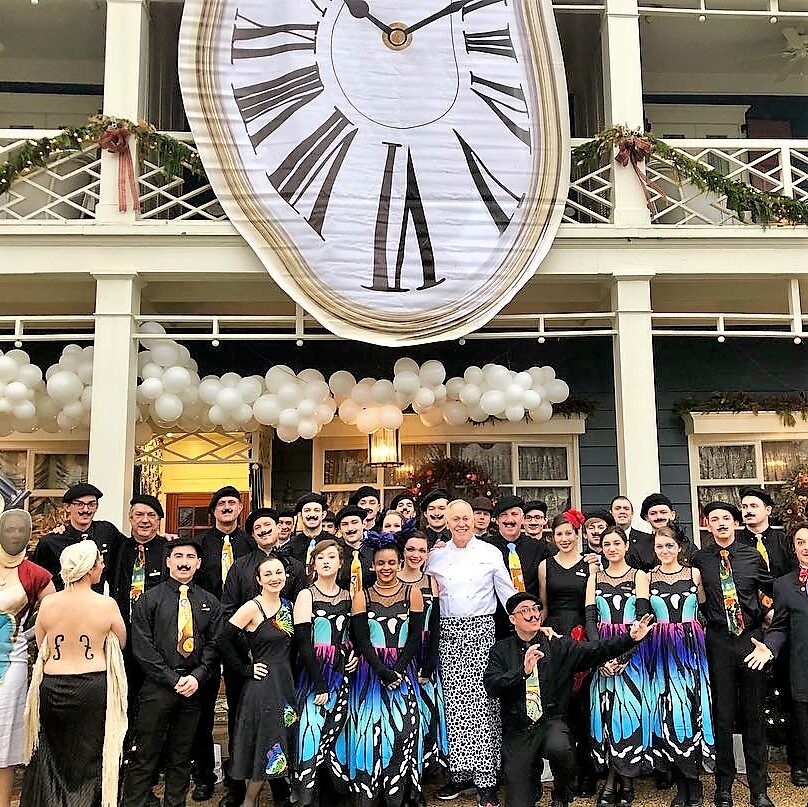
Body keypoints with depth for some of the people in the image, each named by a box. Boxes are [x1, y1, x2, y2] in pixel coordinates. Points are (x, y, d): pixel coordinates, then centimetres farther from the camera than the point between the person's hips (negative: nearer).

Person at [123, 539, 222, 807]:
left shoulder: (210, 603, 10)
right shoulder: (149, 600, 1)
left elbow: (214, 644, 6)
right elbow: (142, 646, -6)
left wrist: (197, 676, -10)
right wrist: (173, 679, -11)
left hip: (194, 687, 3)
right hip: (156, 687, -3)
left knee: (181, 757, 12)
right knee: (145, 755, 0)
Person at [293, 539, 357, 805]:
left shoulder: (347, 597, 9)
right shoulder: (306, 596, -4)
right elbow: (303, 643, -11)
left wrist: (354, 653, 0)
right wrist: (319, 684, -16)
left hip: (341, 676, 4)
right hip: (313, 676, -4)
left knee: (335, 736, 6)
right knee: (313, 736, -8)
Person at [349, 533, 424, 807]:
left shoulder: (412, 593, 3)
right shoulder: (362, 596, 2)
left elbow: (415, 637, -1)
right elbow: (362, 641, -3)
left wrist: (397, 671, -11)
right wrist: (384, 672, -14)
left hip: (403, 671, 0)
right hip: (370, 672, 0)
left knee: (404, 731, -9)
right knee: (370, 731, -6)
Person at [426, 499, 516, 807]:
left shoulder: (490, 553, 3)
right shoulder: (436, 557, 10)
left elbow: (508, 594, 4)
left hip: (481, 630, -2)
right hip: (449, 634, 3)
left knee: (482, 702, -6)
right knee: (455, 704, 4)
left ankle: (485, 780, 1)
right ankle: (460, 774, 15)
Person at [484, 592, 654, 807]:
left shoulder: (559, 647, 4)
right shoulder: (501, 650, 3)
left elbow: (596, 650, -9)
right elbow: (491, 686, -11)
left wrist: (631, 638, -24)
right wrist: (523, 671, -26)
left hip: (552, 722, 0)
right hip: (518, 730, 0)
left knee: (559, 748, -35)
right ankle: (534, 770, 27)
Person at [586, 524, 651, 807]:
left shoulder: (639, 576, 4)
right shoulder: (595, 576, 10)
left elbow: (642, 617, -5)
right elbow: (590, 618, 3)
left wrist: (623, 653, -16)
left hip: (631, 651, -2)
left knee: (628, 709, -5)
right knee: (605, 712, -1)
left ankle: (626, 781, 8)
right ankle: (611, 780, 9)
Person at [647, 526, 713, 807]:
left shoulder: (694, 573, 5)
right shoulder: (647, 577, 4)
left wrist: (695, 634, 1)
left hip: (691, 647, 0)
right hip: (660, 650, 0)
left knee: (692, 708, -1)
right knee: (667, 712, 0)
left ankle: (694, 783, 12)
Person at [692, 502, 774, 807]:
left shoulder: (752, 556, 3)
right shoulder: (700, 559, 0)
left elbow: (771, 589, 17)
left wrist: (764, 614, 11)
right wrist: (708, 620, 2)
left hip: (751, 638, 1)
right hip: (718, 641, -1)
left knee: (753, 714, 8)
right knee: (723, 715, 5)